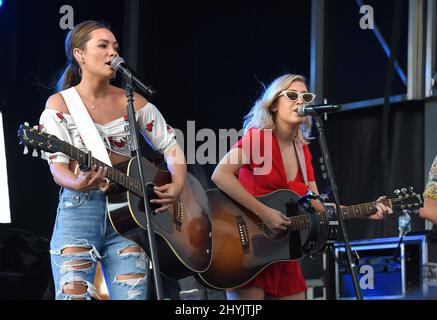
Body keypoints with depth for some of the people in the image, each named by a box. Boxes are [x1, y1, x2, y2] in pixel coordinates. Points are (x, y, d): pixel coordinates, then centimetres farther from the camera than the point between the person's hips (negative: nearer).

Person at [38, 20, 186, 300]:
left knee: (133, 295, -6)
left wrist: (178, 185, -4)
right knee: (73, 294, -12)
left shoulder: (133, 102, 10)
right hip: (79, 211, -3)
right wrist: (80, 184, -30)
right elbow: (58, 166, -8)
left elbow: (171, 146, 15)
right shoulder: (60, 104, 0)